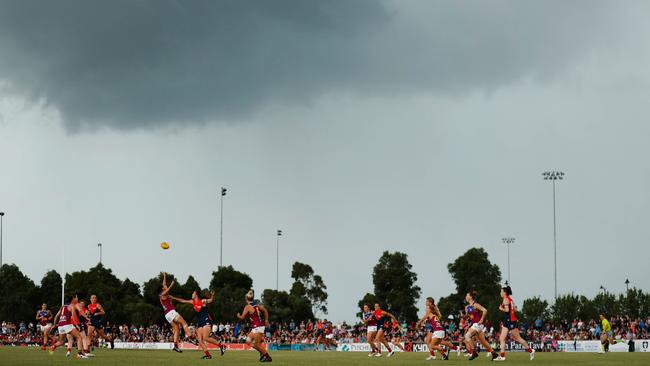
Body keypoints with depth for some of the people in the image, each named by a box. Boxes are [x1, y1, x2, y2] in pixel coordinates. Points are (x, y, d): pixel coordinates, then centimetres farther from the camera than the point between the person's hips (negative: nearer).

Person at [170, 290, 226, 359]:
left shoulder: (203, 301, -7)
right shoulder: (193, 302, 12)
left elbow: (211, 300, -15)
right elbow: (183, 301, 18)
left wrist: (212, 296, -38)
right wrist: (173, 298, 21)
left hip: (207, 321, -8)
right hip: (199, 323, 8)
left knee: (205, 338, -21)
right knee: (200, 340, -5)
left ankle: (221, 346, -9)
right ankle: (207, 354, -4)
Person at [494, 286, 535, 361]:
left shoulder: (505, 299, -12)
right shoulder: (510, 299, 15)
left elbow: (507, 310, -23)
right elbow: (515, 310, 15)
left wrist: (501, 308, -7)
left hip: (510, 321, -10)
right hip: (507, 321, 10)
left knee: (518, 338, -2)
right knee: (501, 338, 3)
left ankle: (531, 350, 7)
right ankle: (502, 356, -1)